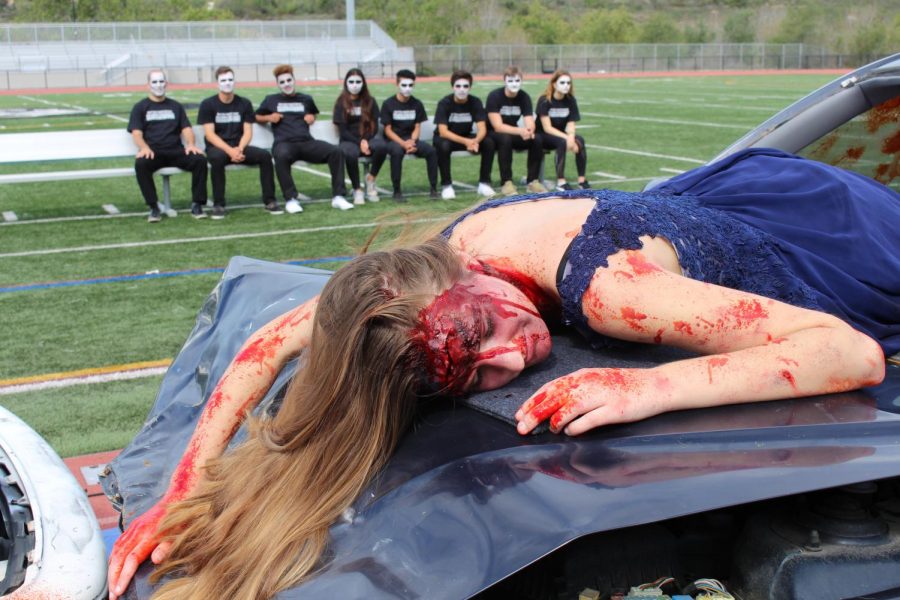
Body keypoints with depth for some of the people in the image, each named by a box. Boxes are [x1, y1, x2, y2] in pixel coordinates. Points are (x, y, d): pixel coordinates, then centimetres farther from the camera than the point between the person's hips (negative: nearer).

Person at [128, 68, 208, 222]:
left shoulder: (176, 106, 22)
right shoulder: (140, 107, 14)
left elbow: (186, 128, 12)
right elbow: (136, 133, 2)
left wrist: (190, 144, -12)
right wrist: (144, 148, -21)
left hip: (176, 151, 2)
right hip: (153, 153, -2)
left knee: (200, 159, -27)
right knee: (140, 164, -36)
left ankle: (196, 204, -19)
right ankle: (154, 207, -26)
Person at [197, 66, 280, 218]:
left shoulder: (244, 103, 8)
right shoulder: (208, 105, 0)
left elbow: (248, 132, 4)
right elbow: (209, 134, -9)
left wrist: (239, 149, -17)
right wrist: (229, 150, -23)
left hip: (239, 147, 3)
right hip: (217, 147, -3)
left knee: (265, 155, -23)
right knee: (217, 158, -38)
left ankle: (269, 201, -13)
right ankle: (218, 205, -27)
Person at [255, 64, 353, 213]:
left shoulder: (306, 99, 25)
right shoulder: (271, 100, 20)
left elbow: (313, 115, 41)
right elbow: (256, 117, 27)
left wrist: (312, 118, 16)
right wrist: (268, 118, 5)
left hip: (307, 142, 3)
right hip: (284, 143, -3)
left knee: (336, 151, -24)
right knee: (282, 156, -42)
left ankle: (338, 196, -22)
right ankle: (291, 199, -33)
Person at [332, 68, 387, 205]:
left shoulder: (370, 101, 10)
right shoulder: (341, 103, 3)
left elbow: (374, 126, 5)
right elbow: (342, 131, -3)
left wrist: (366, 141, -14)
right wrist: (359, 143, -16)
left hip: (368, 138, 2)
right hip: (349, 140, -2)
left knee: (381, 146, -34)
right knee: (350, 154, -38)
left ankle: (371, 178, -8)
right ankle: (357, 190, -19)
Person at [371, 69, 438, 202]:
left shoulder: (417, 104, 6)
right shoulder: (388, 104, -4)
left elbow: (417, 127, 7)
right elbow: (388, 130, -6)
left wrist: (412, 141, -15)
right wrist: (403, 143, -21)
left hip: (411, 139, 3)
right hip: (393, 140, -3)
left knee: (431, 150, -24)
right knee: (397, 151, -38)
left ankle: (433, 188, -12)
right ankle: (397, 191, -26)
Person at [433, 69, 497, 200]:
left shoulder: (475, 102, -11)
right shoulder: (445, 103, -20)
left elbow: (482, 128, -17)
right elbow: (443, 132, -28)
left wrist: (476, 141, -42)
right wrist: (466, 142, -42)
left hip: (466, 138, 3)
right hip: (446, 138, -3)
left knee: (489, 142, -23)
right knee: (443, 146, -38)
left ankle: (484, 183, -12)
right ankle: (446, 185, -21)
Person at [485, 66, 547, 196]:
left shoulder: (524, 97, -5)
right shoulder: (494, 96, -19)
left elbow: (530, 124, -11)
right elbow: (498, 126, -27)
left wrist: (529, 130, -37)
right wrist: (520, 131, -41)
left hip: (513, 132, 5)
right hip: (493, 134, -5)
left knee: (537, 139, -21)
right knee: (505, 139, -37)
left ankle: (533, 181, -13)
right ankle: (506, 183, -30)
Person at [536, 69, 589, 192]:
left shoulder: (570, 100, -2)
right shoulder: (544, 100, -16)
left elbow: (571, 124, -5)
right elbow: (547, 128, -21)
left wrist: (571, 137, -27)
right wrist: (567, 138, -30)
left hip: (560, 134, 5)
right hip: (542, 136, -5)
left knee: (580, 140, -25)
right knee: (562, 142, -35)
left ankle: (582, 180, -21)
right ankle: (561, 182, -33)